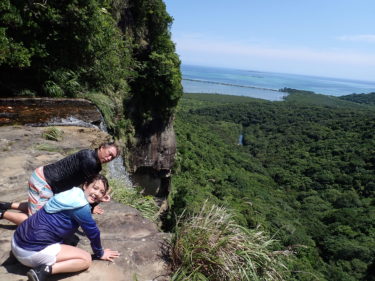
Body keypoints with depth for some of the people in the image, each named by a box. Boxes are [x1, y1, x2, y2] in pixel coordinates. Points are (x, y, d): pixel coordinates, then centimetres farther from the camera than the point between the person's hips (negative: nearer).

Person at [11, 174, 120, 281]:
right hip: (32, 251, -10)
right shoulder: (80, 206, -18)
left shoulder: (73, 194, 11)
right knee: (86, 259, -3)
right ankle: (46, 270, -15)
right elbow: (93, 233, -7)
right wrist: (100, 254, 9)